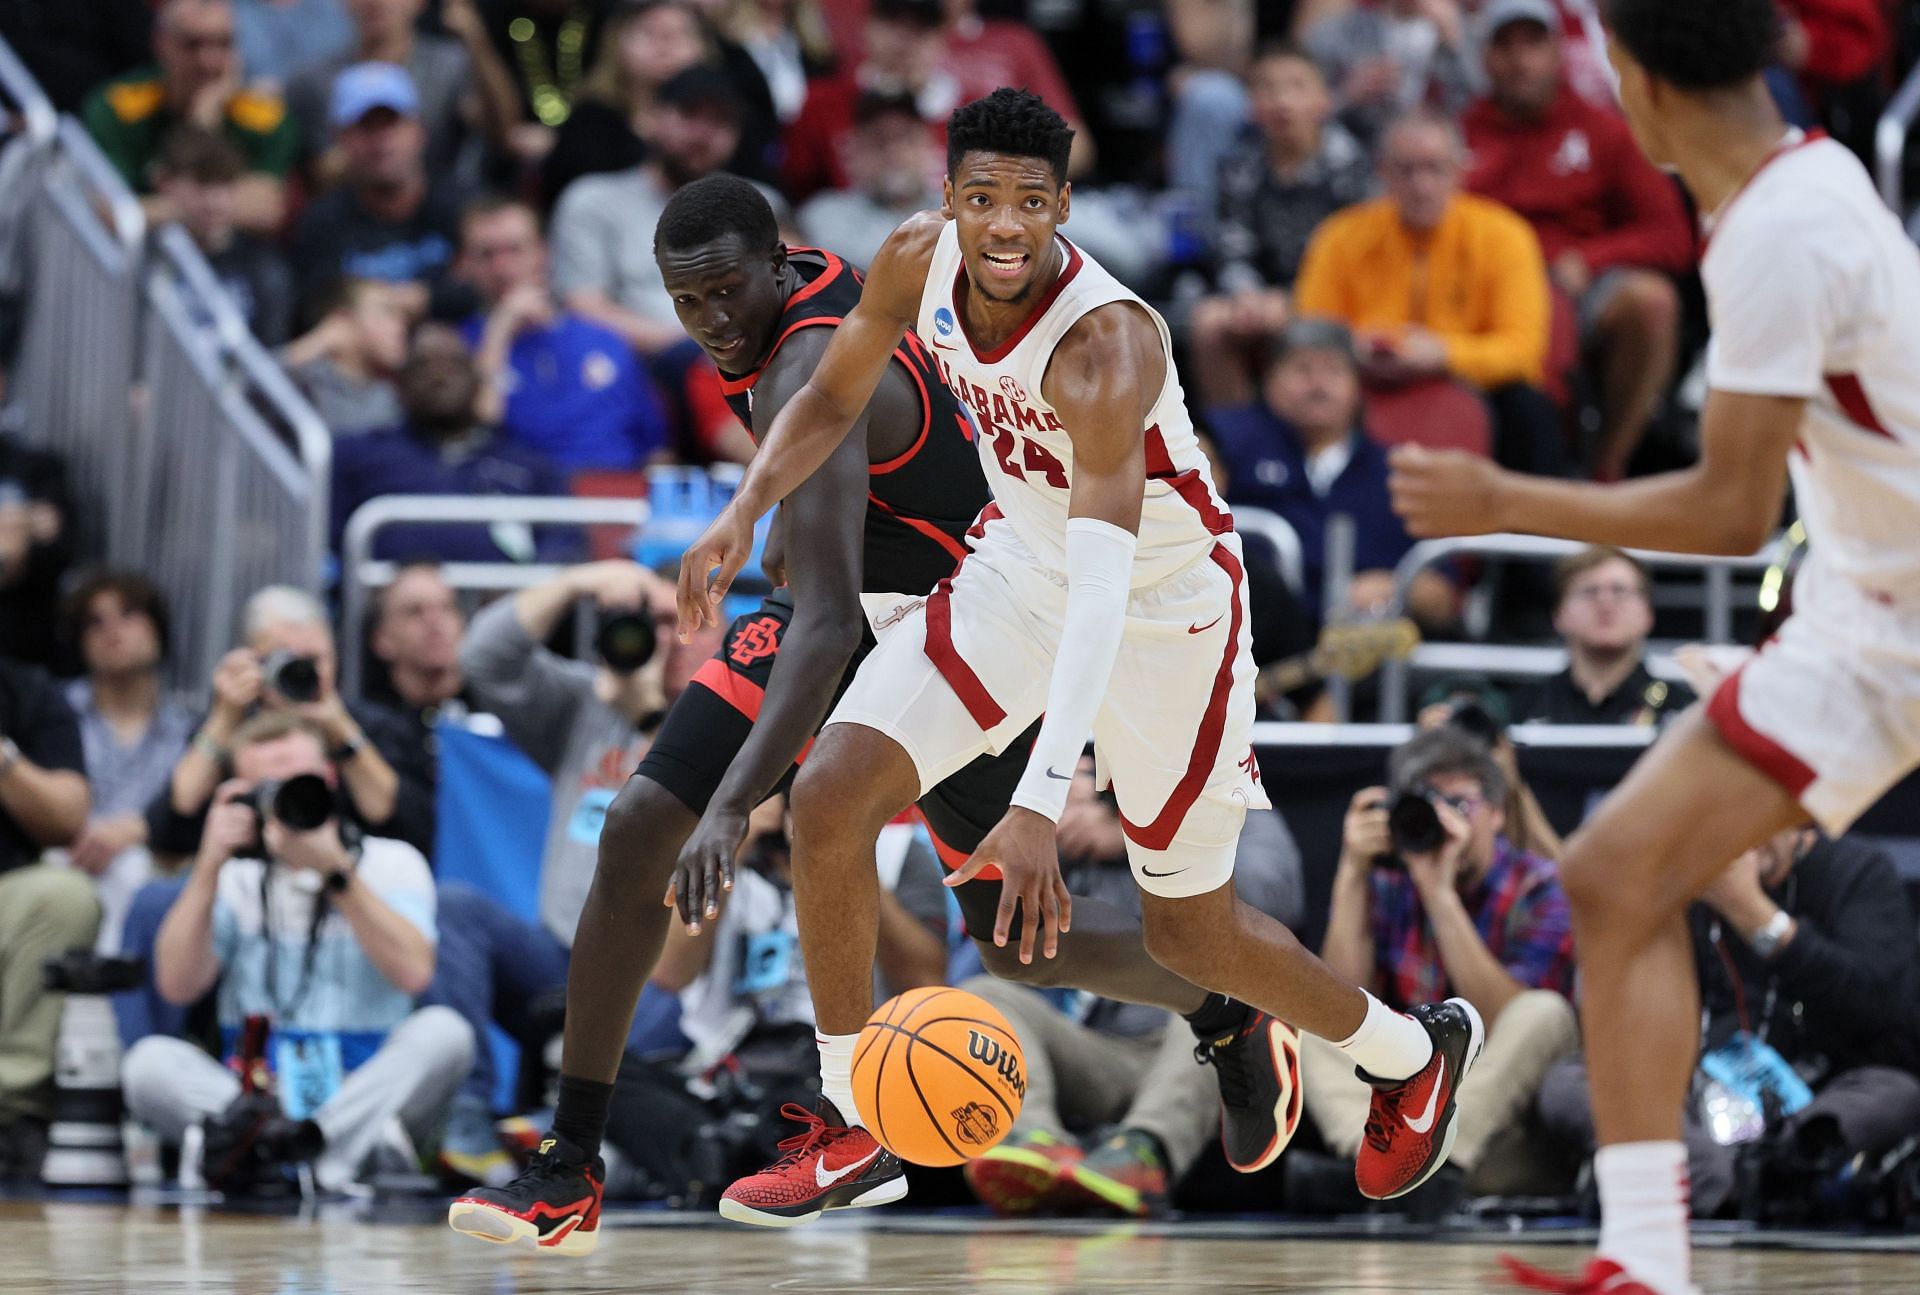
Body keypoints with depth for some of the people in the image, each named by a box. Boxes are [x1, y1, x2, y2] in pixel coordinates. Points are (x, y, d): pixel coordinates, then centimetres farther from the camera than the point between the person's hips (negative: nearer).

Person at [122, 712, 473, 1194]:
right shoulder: (234, 877, 13)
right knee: (149, 1060, -24)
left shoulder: (390, 862, 7)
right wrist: (209, 865, -9)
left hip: (366, 1092, -1)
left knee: (442, 1031, -29)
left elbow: (413, 973, -12)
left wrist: (336, 871, -16)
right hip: (254, 1095, 1)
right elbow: (178, 986, -3)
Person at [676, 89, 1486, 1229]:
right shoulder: (919, 261, -17)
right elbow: (832, 399, 3)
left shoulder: (1107, 346, -37)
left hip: (1167, 602, -6)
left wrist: (1040, 806, -54)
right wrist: (745, 515, -16)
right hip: (1021, 567, 6)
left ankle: (1419, 1055, 36)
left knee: (1192, 932, 7)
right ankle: (852, 1122, 4)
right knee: (831, 796, -12)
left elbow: (1104, 592, -45)